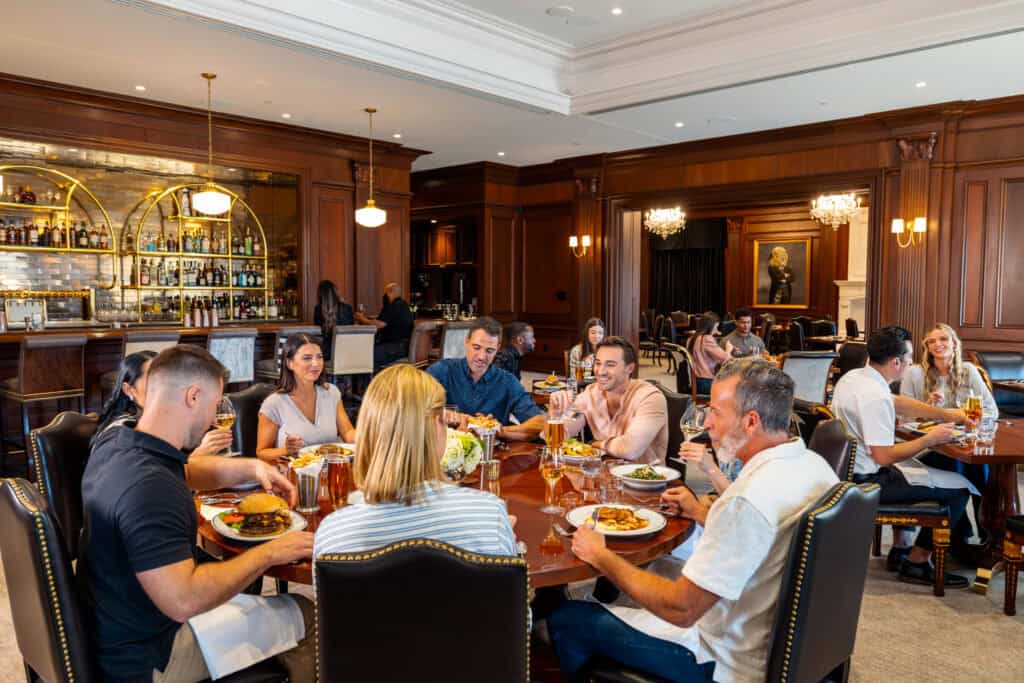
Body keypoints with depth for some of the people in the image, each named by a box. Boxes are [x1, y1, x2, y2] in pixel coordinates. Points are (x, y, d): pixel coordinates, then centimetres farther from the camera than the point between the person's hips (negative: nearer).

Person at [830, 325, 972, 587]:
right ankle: (916, 563, 14)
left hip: (847, 470, 10)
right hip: (866, 482, -10)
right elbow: (884, 457, -28)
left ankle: (900, 549, 35)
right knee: (959, 489, -1)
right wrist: (929, 439, -16)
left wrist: (949, 415, 10)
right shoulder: (874, 397, -28)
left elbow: (900, 403, 13)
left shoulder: (852, 376, 1)